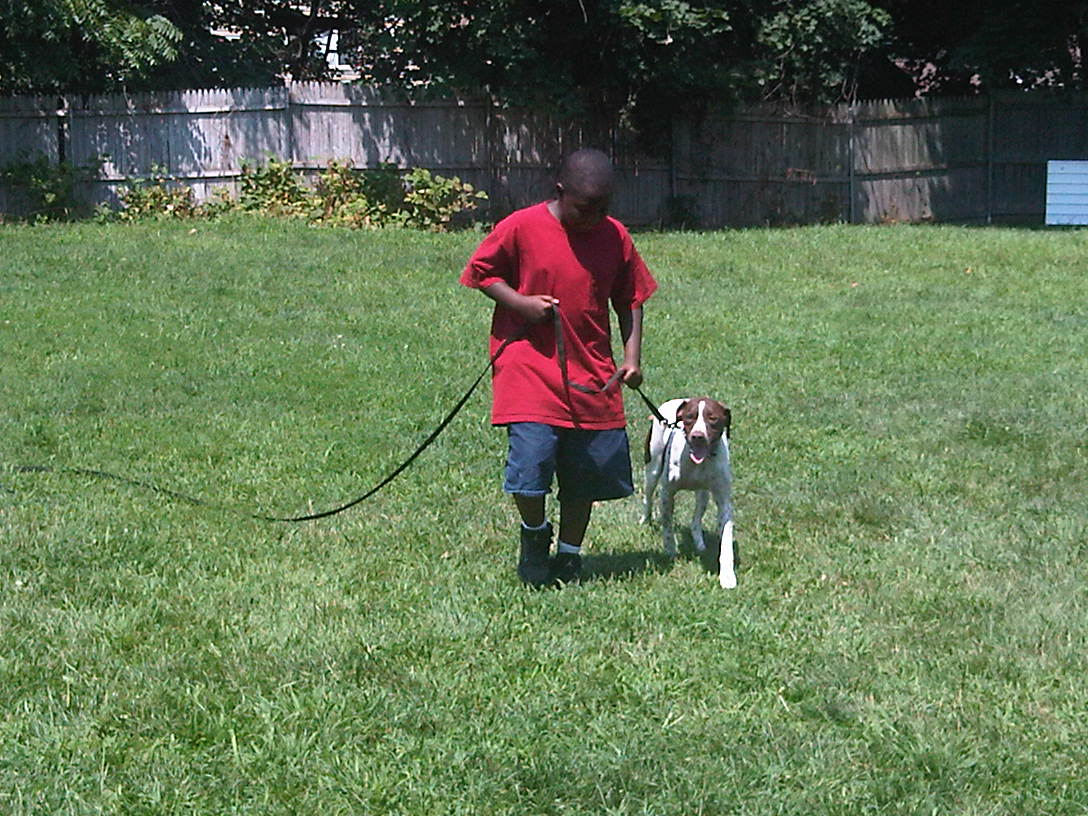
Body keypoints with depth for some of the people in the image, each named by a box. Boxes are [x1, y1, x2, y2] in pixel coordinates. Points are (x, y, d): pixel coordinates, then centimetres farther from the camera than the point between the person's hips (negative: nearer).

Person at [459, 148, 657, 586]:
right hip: (531, 368, -4)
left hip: (592, 375, 4)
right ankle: (534, 533, 15)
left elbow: (630, 300, 13)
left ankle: (569, 553, 26)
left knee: (591, 470, 6)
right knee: (531, 463, -15)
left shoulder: (615, 236, 4)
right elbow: (481, 272, 3)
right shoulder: (520, 228, -7)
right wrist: (520, 303, -13)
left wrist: (632, 357, 2)